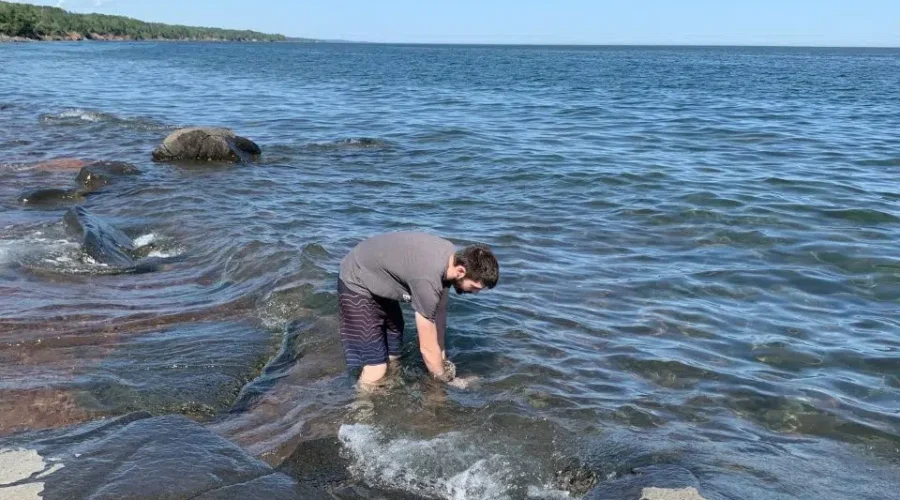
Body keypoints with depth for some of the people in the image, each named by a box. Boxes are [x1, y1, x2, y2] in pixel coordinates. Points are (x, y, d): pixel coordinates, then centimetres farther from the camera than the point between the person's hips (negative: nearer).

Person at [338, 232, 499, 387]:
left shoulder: (452, 256, -12)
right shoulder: (428, 280, -37)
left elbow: (439, 310, 2)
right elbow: (428, 349, -26)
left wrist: (442, 358, 5)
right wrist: (446, 382, -11)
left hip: (381, 280, 9)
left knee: (392, 359, 16)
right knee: (376, 371, -13)